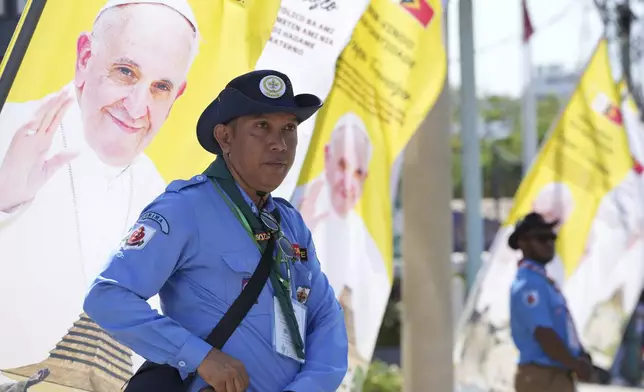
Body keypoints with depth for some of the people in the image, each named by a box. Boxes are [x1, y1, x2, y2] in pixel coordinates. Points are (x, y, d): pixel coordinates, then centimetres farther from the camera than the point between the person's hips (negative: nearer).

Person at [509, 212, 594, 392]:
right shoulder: (528, 285, -16)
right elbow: (544, 335, -24)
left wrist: (582, 357, 6)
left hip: (556, 375, 11)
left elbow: (562, 329, 22)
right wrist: (576, 365, -15)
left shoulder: (543, 281, 17)